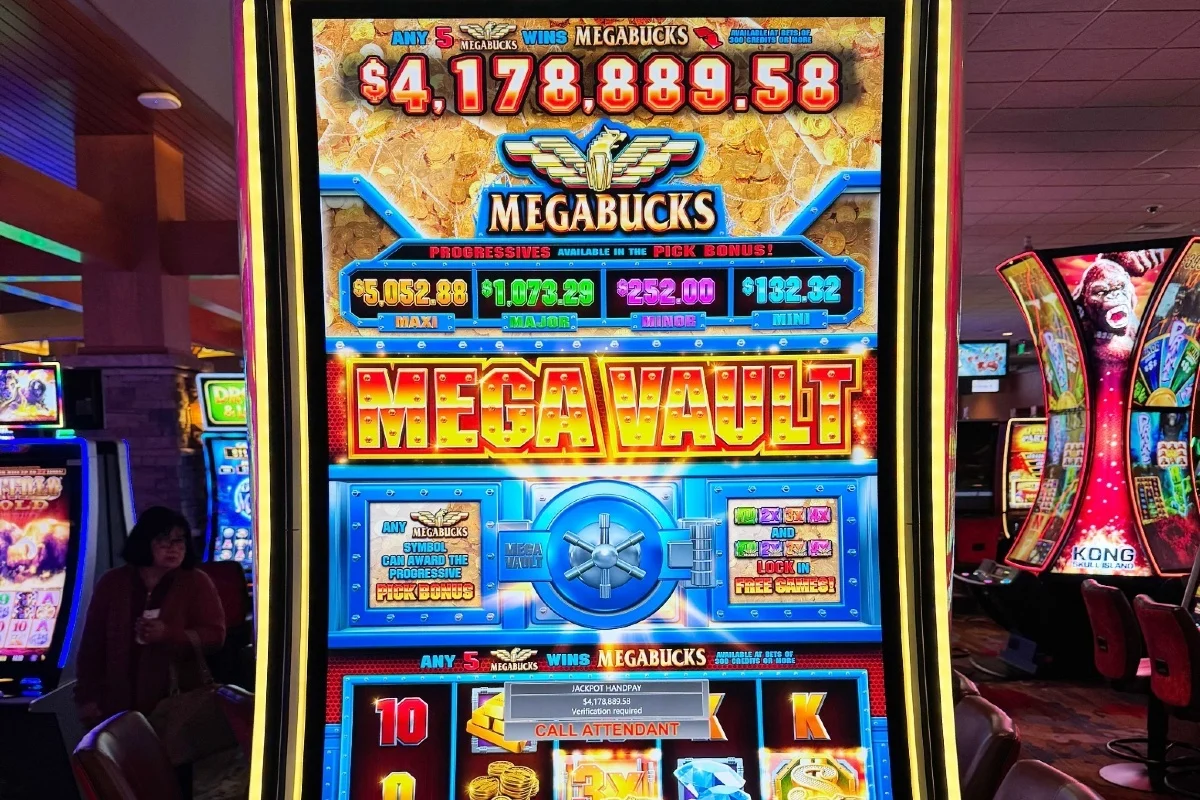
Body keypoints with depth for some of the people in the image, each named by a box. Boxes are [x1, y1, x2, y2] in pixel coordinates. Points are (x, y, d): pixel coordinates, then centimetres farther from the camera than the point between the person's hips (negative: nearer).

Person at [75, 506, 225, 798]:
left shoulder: (196, 583, -2)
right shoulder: (112, 583, 5)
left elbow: (215, 635, -8)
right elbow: (92, 643, 7)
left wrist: (168, 634, -22)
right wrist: (87, 697, 3)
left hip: (176, 707, -2)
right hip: (119, 706, 2)